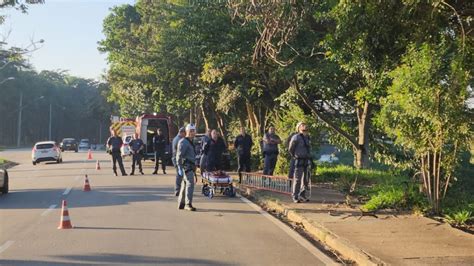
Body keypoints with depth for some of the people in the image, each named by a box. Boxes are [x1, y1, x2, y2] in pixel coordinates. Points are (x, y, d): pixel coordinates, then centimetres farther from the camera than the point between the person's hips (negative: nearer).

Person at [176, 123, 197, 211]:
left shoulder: (191, 142, 20)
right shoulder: (183, 142, -11)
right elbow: (179, 155, -17)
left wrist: (194, 167, 26)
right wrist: (180, 167, -23)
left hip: (191, 166, 10)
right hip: (186, 165, -10)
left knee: (185, 184, 14)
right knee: (190, 183, -17)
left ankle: (181, 204, 22)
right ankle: (188, 204, -20)